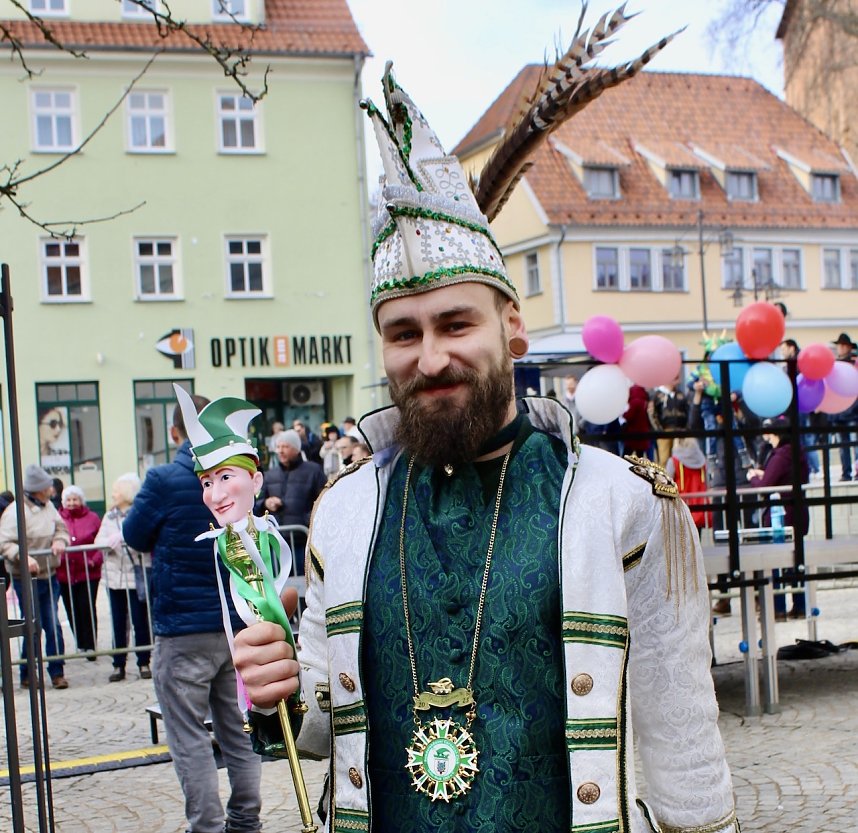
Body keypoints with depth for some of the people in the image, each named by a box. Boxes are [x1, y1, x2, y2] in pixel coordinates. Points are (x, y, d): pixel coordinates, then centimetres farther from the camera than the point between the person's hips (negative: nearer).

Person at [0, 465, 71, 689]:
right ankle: (27, 675, 13)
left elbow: (61, 527, 15)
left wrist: (60, 540, -8)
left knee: (53, 626, 6)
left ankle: (57, 672, 14)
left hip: (49, 576, 6)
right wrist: (23, 557, -33)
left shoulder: (48, 506, 7)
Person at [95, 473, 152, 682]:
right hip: (115, 576, 5)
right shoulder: (110, 516, 12)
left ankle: (144, 663, 11)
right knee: (118, 623, 8)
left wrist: (122, 537, -23)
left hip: (137, 576, -5)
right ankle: (118, 665, 14)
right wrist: (109, 543, -17)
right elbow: (99, 541, 3)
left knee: (140, 621, 1)